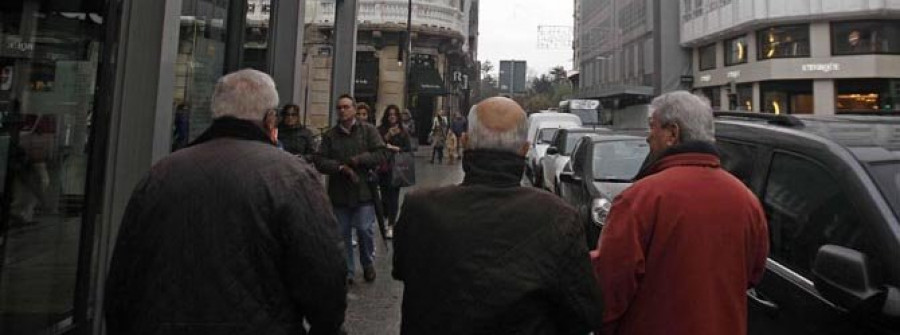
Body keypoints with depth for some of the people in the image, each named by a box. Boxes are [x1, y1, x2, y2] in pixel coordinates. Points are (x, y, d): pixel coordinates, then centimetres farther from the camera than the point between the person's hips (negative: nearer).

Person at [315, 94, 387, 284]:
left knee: (365, 230, 0)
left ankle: (368, 264, 26)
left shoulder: (368, 130, 2)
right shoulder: (330, 135, 7)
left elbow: (380, 155, -6)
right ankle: (347, 271, 23)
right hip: (339, 192, 2)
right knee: (343, 234, 9)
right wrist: (341, 168, -14)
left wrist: (356, 160, -11)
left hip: (363, 190, -2)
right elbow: (320, 161, -1)